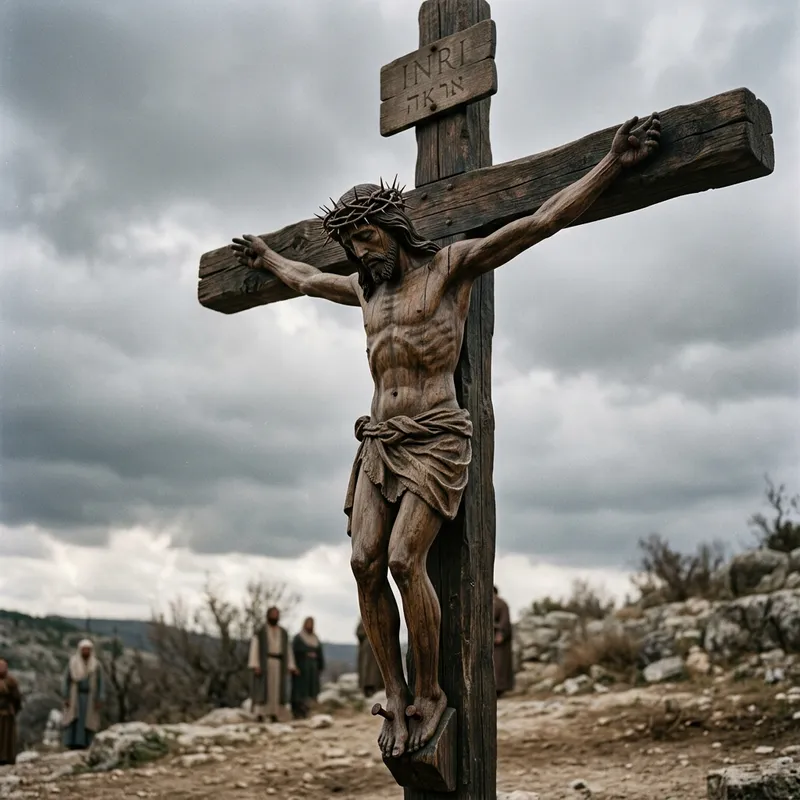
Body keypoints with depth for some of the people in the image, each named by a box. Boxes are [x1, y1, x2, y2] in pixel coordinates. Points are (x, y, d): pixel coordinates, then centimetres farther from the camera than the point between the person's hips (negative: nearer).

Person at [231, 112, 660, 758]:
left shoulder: (452, 264, -1)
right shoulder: (366, 289, 18)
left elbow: (542, 222, -7)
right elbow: (307, 279, 40)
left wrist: (613, 164, -13)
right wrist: (266, 258, 54)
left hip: (436, 439, -6)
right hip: (380, 443, 6)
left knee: (404, 561, -19)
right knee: (366, 565, -8)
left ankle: (431, 694, -2)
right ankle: (396, 697, 1)